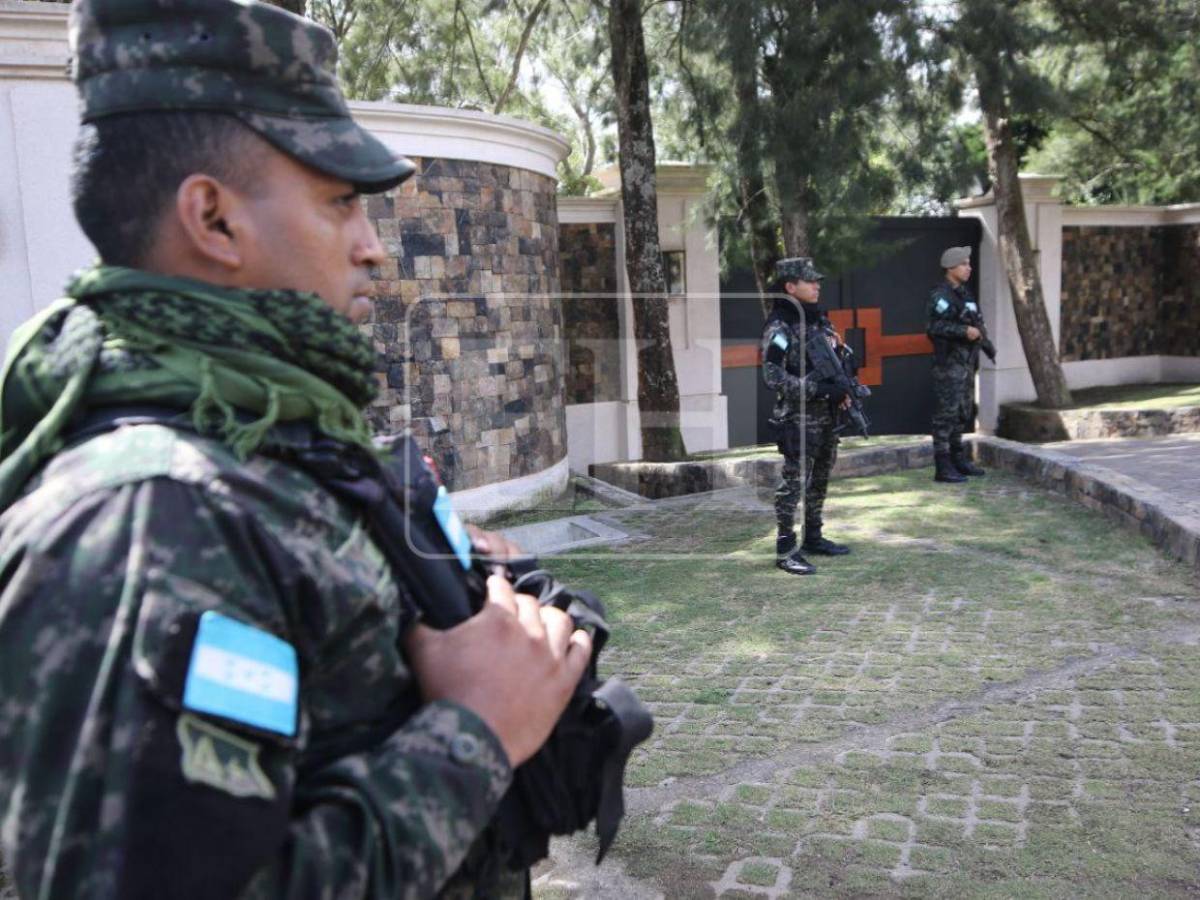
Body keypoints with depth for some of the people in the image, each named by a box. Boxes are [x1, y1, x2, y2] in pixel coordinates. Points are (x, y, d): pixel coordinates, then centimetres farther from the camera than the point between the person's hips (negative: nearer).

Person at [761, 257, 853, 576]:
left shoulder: (818, 318, 11)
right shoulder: (779, 327, -14)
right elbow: (773, 377, -21)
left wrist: (842, 390, 3)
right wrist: (818, 388, -23)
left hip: (827, 415, 8)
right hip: (799, 419, -8)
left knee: (820, 480, 15)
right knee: (795, 482, -5)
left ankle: (813, 537, 28)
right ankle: (785, 549, 3)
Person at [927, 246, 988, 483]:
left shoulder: (964, 294, 17)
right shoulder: (941, 295, -12)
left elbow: (976, 322, 28)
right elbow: (936, 326, -24)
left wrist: (978, 331, 10)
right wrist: (964, 331, -22)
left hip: (967, 362, 10)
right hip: (949, 363, -10)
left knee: (963, 412, 15)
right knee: (947, 413, -8)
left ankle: (958, 459, 26)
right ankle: (943, 466, -5)